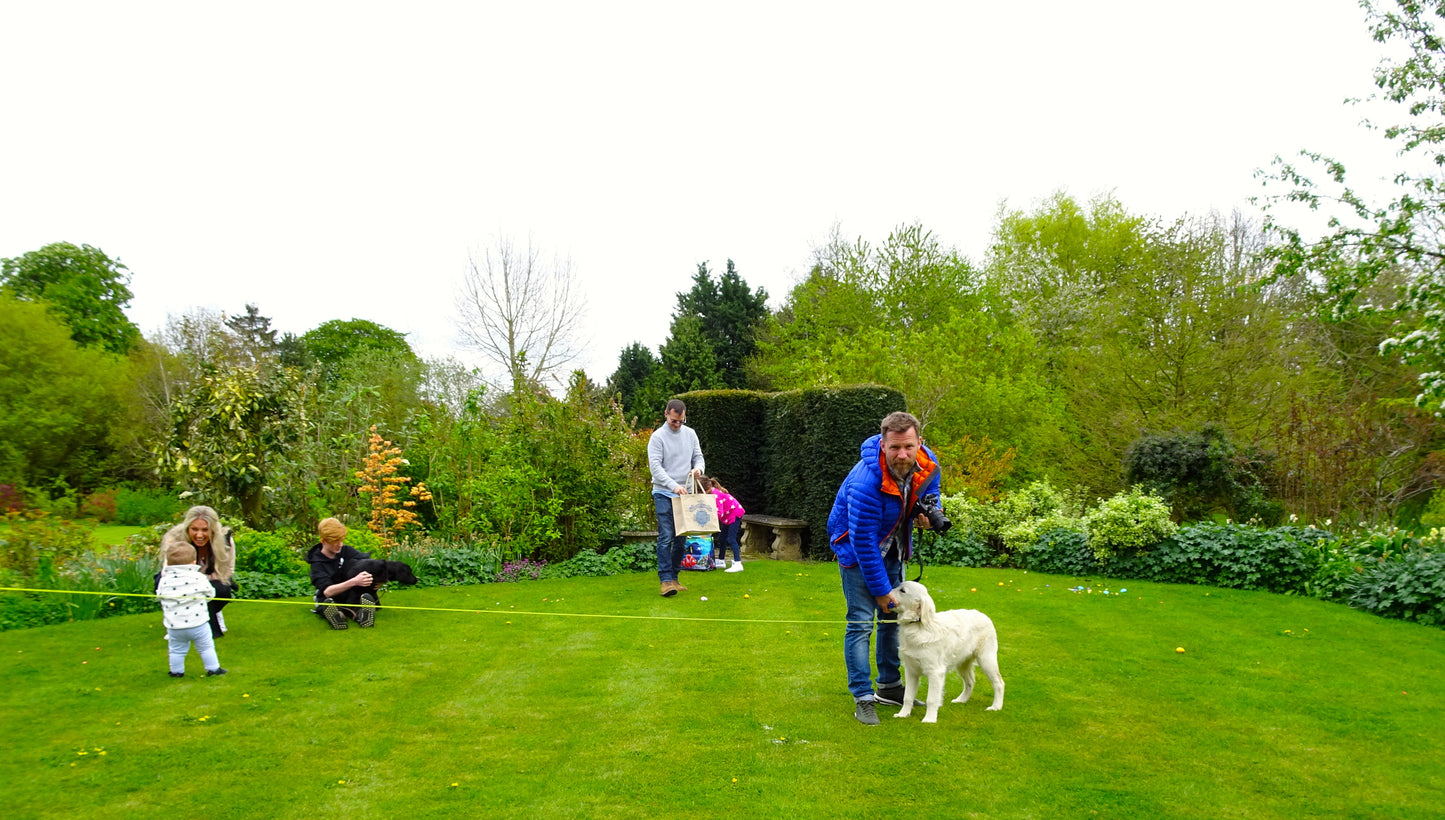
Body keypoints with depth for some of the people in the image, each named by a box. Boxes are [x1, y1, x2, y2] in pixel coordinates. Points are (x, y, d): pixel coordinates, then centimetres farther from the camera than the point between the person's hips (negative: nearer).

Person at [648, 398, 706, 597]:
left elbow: (698, 456, 13)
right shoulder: (658, 436, -9)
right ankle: (666, 580, -12)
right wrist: (674, 486, -27)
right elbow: (655, 467, -16)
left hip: (684, 493, 6)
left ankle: (674, 577, 17)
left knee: (681, 539, 8)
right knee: (666, 537, -12)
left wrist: (698, 468, -13)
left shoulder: (690, 434, 8)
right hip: (664, 494, -5)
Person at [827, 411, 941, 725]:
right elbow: (863, 541, -29)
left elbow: (930, 491, 7)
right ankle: (863, 699, -1)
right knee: (861, 622, -11)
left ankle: (889, 686, 30)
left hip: (892, 546, 7)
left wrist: (927, 513, -17)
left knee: (893, 615, 15)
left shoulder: (928, 465, -19)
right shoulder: (866, 482, -38)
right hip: (856, 546, -7)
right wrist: (880, 589, -22)